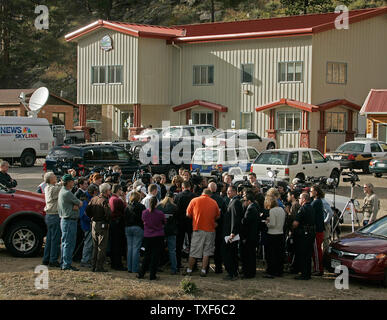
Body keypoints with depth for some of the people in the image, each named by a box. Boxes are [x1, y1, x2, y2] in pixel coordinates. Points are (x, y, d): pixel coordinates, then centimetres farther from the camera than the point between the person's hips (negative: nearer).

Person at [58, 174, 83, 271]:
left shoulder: (62, 191, 15)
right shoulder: (67, 193, -18)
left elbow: (76, 206, 13)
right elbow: (80, 204, -10)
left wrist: (74, 206, -6)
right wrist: (77, 205, 9)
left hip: (64, 220, 11)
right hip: (70, 221, -11)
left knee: (65, 243, 14)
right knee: (69, 243, -7)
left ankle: (64, 263, 20)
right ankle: (67, 264, -5)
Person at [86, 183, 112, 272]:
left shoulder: (93, 199, 7)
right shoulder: (104, 200, -15)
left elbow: (87, 211, 7)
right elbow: (108, 213, -24)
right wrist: (107, 220, -7)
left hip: (94, 224, 7)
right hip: (103, 225, -7)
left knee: (95, 246, 16)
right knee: (102, 247, -1)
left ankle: (94, 265, 19)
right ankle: (99, 267, -2)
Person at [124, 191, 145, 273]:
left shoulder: (127, 206, 6)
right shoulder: (141, 206, -7)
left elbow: (124, 218, 11)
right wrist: (144, 229, 0)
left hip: (128, 228, 5)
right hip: (138, 228, -5)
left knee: (130, 247, 10)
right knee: (136, 248, -3)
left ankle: (129, 268, 12)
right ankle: (135, 268, -3)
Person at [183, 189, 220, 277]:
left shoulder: (194, 200, -2)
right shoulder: (214, 202, 3)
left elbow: (188, 214, 1)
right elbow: (218, 216, 10)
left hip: (198, 229, -1)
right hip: (210, 230, 1)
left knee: (194, 251, 5)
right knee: (207, 252, 7)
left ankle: (189, 270, 10)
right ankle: (203, 270, 4)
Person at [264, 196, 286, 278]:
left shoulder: (272, 210, -15)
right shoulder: (282, 210, 8)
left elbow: (272, 224, -19)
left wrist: (267, 223, 0)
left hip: (272, 235, -8)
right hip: (281, 234, 8)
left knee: (271, 254, 0)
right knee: (280, 254, 13)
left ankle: (271, 272, 1)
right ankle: (279, 271, 19)